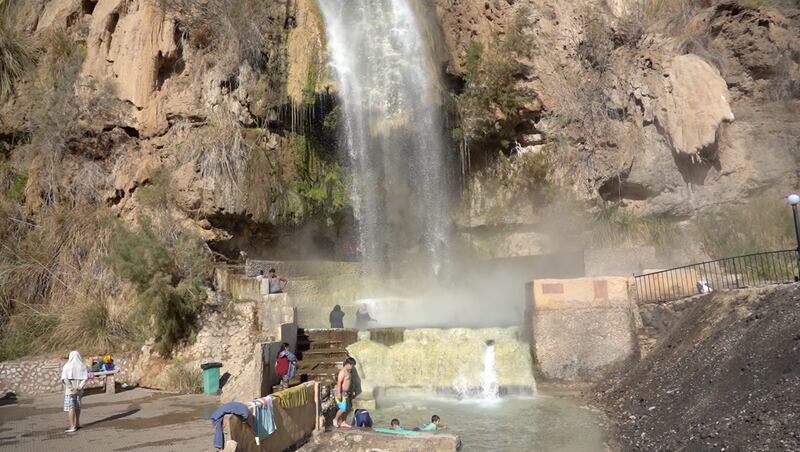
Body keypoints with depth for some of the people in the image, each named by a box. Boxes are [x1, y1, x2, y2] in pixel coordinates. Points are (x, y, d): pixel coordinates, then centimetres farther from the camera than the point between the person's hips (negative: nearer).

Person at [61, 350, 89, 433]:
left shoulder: (67, 366, -9)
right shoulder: (82, 366, 1)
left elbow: (64, 378, -20)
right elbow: (86, 377, -7)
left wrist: (71, 388, -16)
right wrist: (79, 387, -9)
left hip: (69, 389, -4)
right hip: (79, 389, 5)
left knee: (70, 407, -2)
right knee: (77, 406, 18)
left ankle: (72, 427, -4)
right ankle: (77, 423, 30)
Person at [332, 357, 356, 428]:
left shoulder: (348, 372, 14)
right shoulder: (342, 372, -15)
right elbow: (339, 383, -20)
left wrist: (350, 394, 23)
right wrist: (339, 393, -24)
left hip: (346, 393, 10)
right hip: (341, 393, -10)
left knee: (347, 409, 10)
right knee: (343, 408, -11)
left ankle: (343, 422, 19)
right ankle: (335, 419, 8)